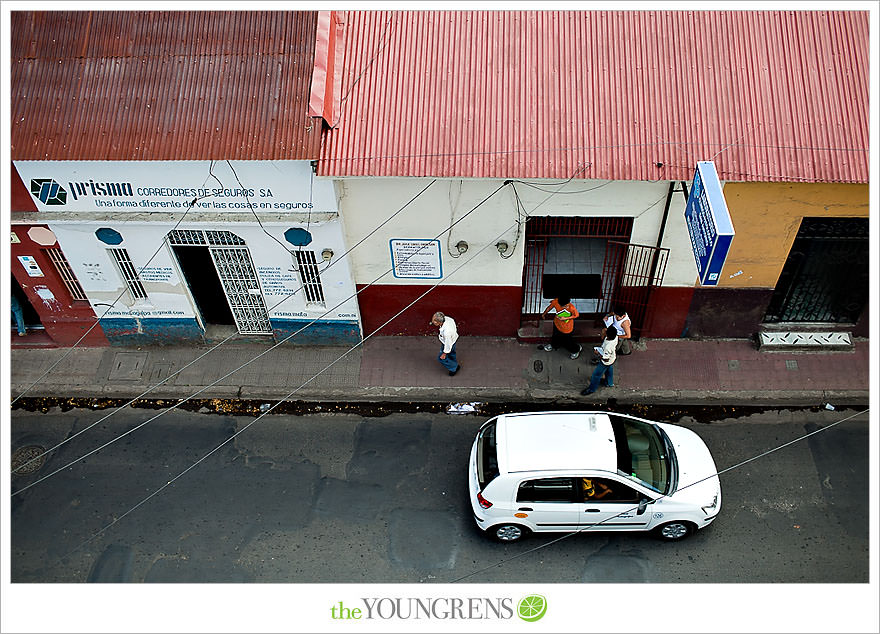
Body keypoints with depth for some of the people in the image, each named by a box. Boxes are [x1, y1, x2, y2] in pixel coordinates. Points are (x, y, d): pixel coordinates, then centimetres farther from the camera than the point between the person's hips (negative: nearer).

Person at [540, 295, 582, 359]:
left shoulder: (571, 308, -39)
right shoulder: (556, 301, -30)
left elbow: (576, 315, -17)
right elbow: (549, 307, -7)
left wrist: (565, 318, -27)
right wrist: (544, 314, 12)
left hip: (567, 328, -4)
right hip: (557, 324, 4)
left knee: (568, 342, 17)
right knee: (555, 336, 30)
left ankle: (576, 350, 48)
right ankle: (553, 345, 64)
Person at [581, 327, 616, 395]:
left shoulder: (608, 347, -46)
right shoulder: (615, 336, -26)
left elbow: (605, 359, -32)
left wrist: (598, 353, -22)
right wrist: (606, 331, -12)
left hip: (606, 362, -8)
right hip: (613, 358, 8)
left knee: (596, 374, 15)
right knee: (609, 370, 35)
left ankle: (591, 389, 37)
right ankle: (610, 383, 61)